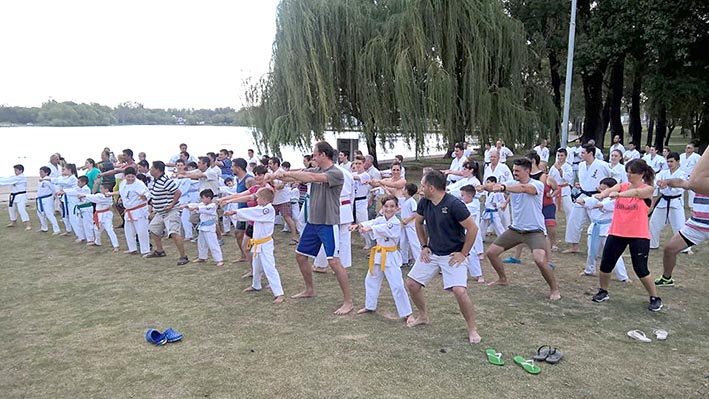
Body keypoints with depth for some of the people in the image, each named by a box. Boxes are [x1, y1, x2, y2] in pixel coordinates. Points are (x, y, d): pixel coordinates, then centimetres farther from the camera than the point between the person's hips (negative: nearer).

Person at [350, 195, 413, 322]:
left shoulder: (396, 223, -16)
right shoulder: (380, 219, 3)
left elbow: (383, 228, -33)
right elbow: (371, 223, -16)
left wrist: (369, 228, -48)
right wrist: (357, 225, -36)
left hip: (390, 256, -7)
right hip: (378, 255, 7)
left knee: (397, 285, -11)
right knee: (370, 280, 19)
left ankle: (407, 313, -1)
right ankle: (370, 306, 38)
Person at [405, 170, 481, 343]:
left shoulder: (454, 204, -23)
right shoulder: (424, 202, -3)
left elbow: (472, 228, -19)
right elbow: (419, 223, 16)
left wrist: (464, 253, -15)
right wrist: (424, 246, 9)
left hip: (453, 255, -7)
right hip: (431, 253, 7)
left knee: (460, 291, -22)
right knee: (411, 283, 4)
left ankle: (473, 329, 1)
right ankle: (423, 316, 29)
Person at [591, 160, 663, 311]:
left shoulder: (648, 189, -4)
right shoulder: (621, 185, 5)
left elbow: (636, 192, -27)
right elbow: (610, 190, -17)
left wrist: (619, 194, -47)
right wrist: (603, 194, -42)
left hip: (638, 236, -4)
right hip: (616, 232, 4)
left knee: (641, 269, -3)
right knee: (605, 265, 5)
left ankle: (655, 298, 17)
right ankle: (603, 292, 27)